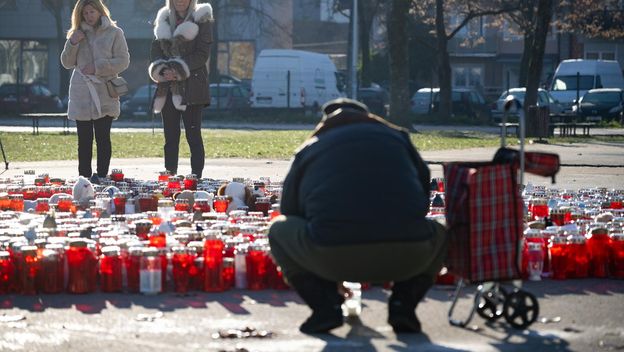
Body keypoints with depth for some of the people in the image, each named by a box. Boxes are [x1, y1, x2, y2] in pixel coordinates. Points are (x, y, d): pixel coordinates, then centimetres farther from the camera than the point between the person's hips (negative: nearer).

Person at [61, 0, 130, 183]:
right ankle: (84, 177, 5)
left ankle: (101, 176, -1)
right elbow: (67, 63, 13)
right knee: (84, 140, 3)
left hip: (104, 94, -3)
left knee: (103, 138, -3)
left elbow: (123, 61, -3)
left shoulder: (114, 33, 3)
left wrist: (98, 67, -12)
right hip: (81, 95, 3)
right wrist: (72, 43, -4)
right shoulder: (78, 34, 14)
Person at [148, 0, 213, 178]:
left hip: (192, 86, -5)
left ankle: (197, 176, -6)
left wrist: (179, 71, -14)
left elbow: (203, 54, -6)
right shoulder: (164, 20, 16)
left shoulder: (201, 19, 1)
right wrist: (159, 70, -9)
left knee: (193, 135, -7)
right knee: (170, 136, 5)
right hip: (168, 87, 5)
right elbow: (156, 48, 11)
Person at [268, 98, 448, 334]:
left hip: (332, 258, -1)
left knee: (279, 229, 27)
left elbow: (291, 211, 33)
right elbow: (424, 187, 34)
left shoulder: (308, 149, 25)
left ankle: (325, 305, 8)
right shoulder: (396, 136, 27)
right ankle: (403, 303, 11)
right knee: (438, 234, 35)